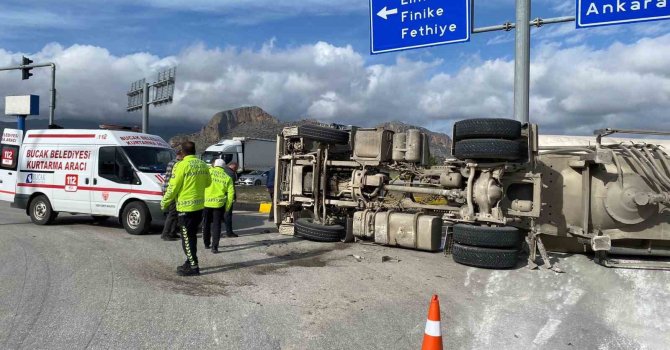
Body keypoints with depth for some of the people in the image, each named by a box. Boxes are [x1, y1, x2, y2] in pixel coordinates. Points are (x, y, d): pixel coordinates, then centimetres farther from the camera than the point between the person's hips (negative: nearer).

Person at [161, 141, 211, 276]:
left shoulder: (182, 165, -15)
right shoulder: (203, 165, 5)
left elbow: (173, 187, -14)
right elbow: (207, 182, 16)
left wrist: (164, 203, -1)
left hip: (185, 207, -7)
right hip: (199, 206, 7)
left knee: (187, 238, 1)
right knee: (192, 236, 18)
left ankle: (193, 266, 2)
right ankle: (190, 262, 27)